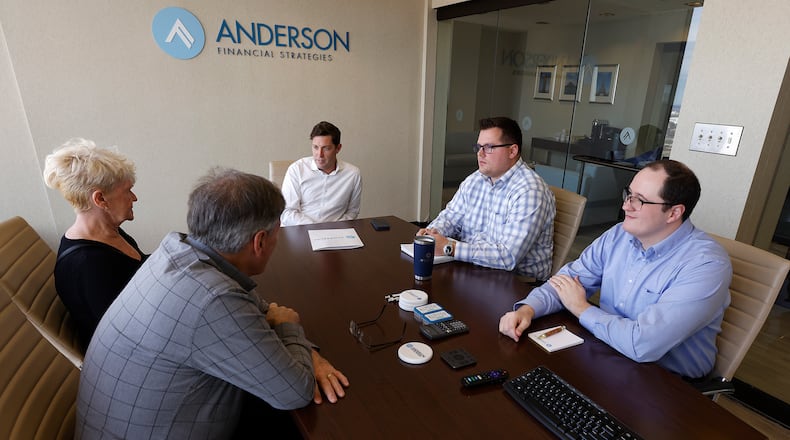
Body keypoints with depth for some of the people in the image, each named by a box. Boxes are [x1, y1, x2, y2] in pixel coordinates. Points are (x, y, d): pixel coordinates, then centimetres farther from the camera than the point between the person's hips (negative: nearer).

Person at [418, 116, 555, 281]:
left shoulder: (530, 192, -20)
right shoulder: (474, 180, 5)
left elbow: (508, 256, -28)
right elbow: (451, 216, 14)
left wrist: (449, 247, -29)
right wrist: (434, 231, -10)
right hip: (469, 265, 7)